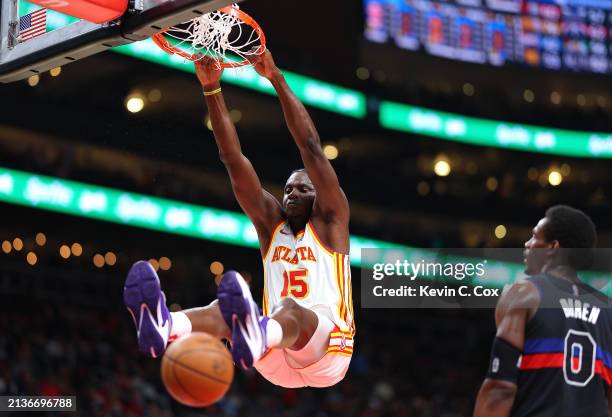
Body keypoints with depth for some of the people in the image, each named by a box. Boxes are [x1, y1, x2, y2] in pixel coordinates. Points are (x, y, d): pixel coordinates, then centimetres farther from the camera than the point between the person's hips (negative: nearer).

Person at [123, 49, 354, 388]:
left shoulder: (329, 221, 9)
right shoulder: (271, 223, 21)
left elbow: (310, 146, -3)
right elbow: (232, 159, 10)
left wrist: (276, 79, -9)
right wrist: (212, 89, 1)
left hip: (326, 352, -4)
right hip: (279, 361, 4)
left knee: (290, 308, -37)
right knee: (230, 307, -28)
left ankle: (255, 338, -76)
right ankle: (164, 326, -62)